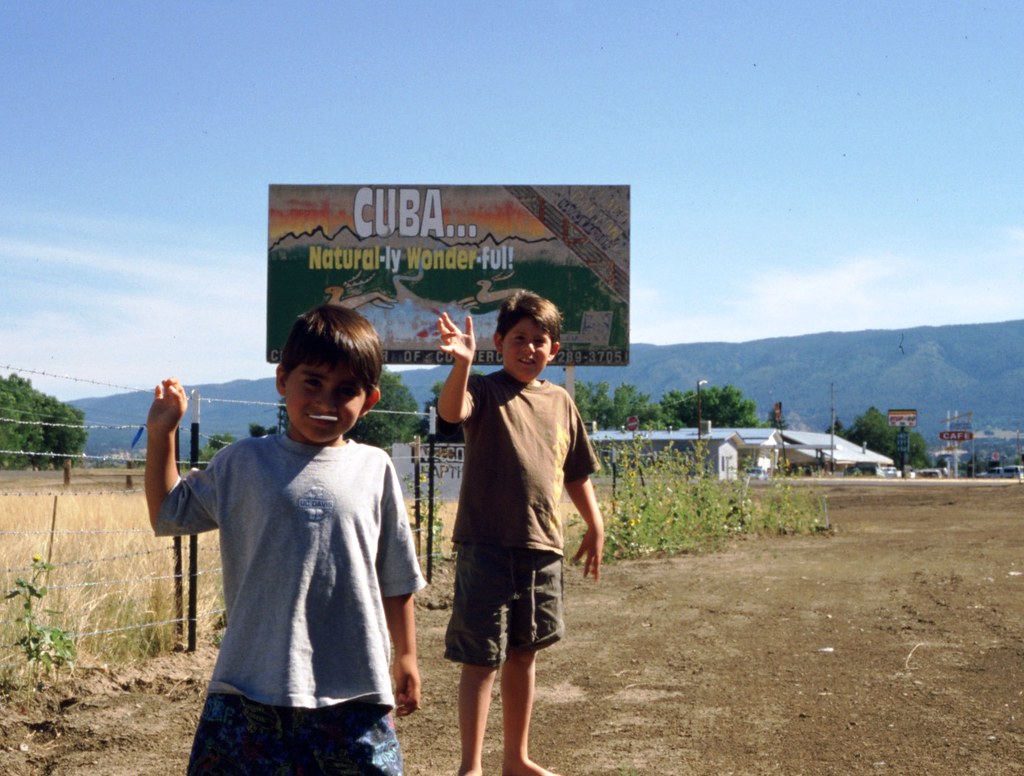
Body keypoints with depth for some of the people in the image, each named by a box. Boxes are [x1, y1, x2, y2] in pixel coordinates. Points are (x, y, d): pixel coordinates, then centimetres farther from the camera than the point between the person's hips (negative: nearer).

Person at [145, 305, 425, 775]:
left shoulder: (374, 469, 4)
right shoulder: (243, 463, 4)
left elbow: (396, 578, 11)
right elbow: (168, 515, 12)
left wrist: (406, 655, 14)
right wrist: (161, 433, 6)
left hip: (354, 690, 0)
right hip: (252, 685, 0)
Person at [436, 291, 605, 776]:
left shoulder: (560, 401, 11)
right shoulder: (485, 391, -6)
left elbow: (576, 472, 21)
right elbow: (452, 411, -30)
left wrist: (595, 526, 20)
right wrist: (462, 362, -47)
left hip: (543, 546, 6)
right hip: (486, 545, -6)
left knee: (524, 654, 16)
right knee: (481, 657, -2)